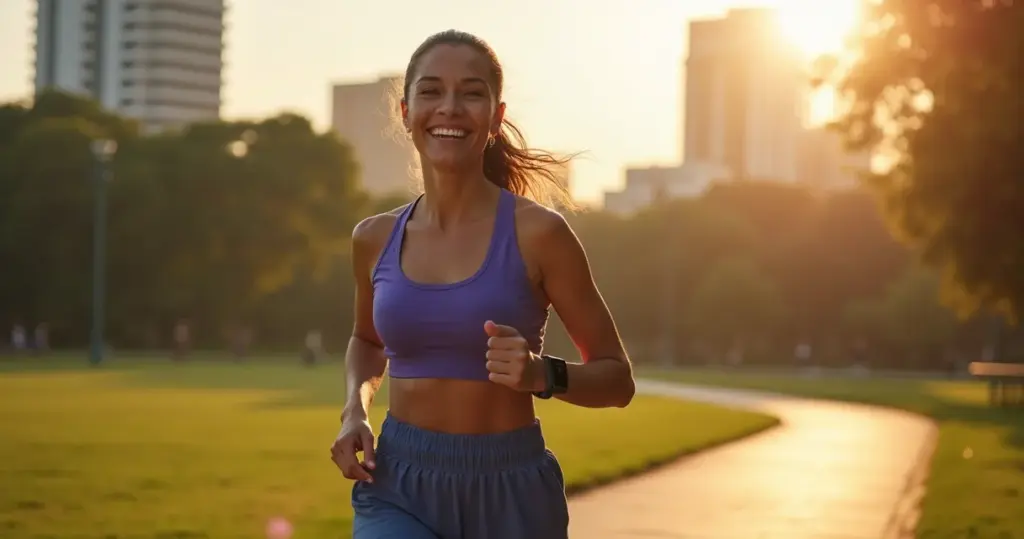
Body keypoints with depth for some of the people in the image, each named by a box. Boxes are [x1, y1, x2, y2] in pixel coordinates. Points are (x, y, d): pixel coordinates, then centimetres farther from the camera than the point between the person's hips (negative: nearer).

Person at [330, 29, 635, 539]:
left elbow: (616, 378, -2)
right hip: (399, 490, 2)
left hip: (510, 493, -1)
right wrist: (354, 410, 5)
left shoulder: (537, 232, -8)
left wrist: (541, 374, -21)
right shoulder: (375, 238, 3)